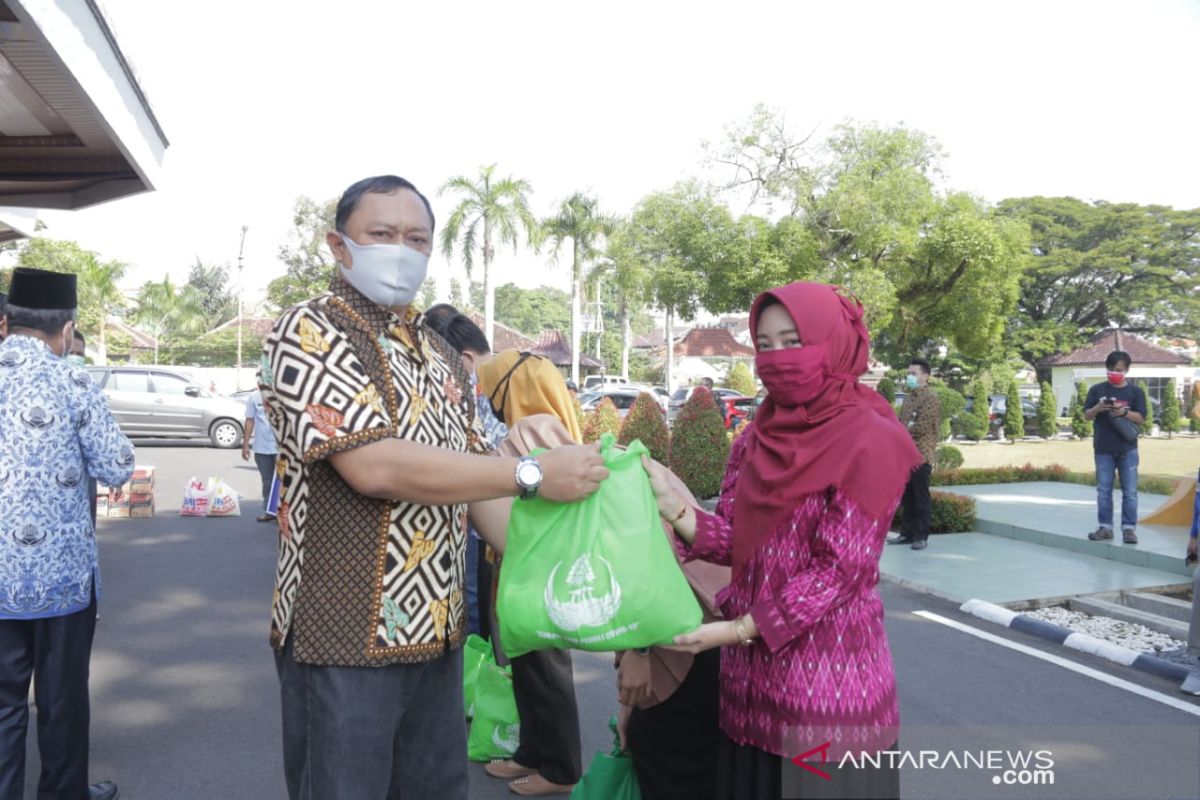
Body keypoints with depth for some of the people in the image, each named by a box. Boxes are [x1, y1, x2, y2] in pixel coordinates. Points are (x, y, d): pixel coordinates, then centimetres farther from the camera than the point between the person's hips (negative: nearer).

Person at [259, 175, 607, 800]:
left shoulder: (440, 357, 12)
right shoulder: (308, 331, -10)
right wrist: (533, 474, -22)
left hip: (436, 634, 7)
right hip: (344, 637, -6)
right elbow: (374, 465, -24)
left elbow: (474, 477, 12)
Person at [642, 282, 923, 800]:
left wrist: (738, 629, -18)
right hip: (751, 673, 6)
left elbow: (841, 568, -16)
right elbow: (736, 540, 3)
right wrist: (672, 505, -15)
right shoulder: (759, 437, 7)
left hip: (827, 676, -6)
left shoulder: (869, 441, -13)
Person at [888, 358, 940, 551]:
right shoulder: (908, 397, 17)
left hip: (921, 455, -7)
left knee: (921, 497, -1)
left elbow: (922, 427, -17)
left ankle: (921, 536, 5)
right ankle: (907, 533, 18)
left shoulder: (931, 398, -9)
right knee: (907, 497, 11)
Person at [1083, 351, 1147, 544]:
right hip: (1103, 449, 1)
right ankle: (1105, 527, 13)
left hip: (1127, 449, -1)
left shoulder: (1135, 391, 3)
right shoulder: (1097, 390, 5)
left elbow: (1141, 418, -2)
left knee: (1130, 491, 0)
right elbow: (1086, 416, 3)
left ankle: (1129, 528, 5)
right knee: (1103, 491, 5)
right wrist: (1097, 408, -18)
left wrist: (1123, 412, -20)